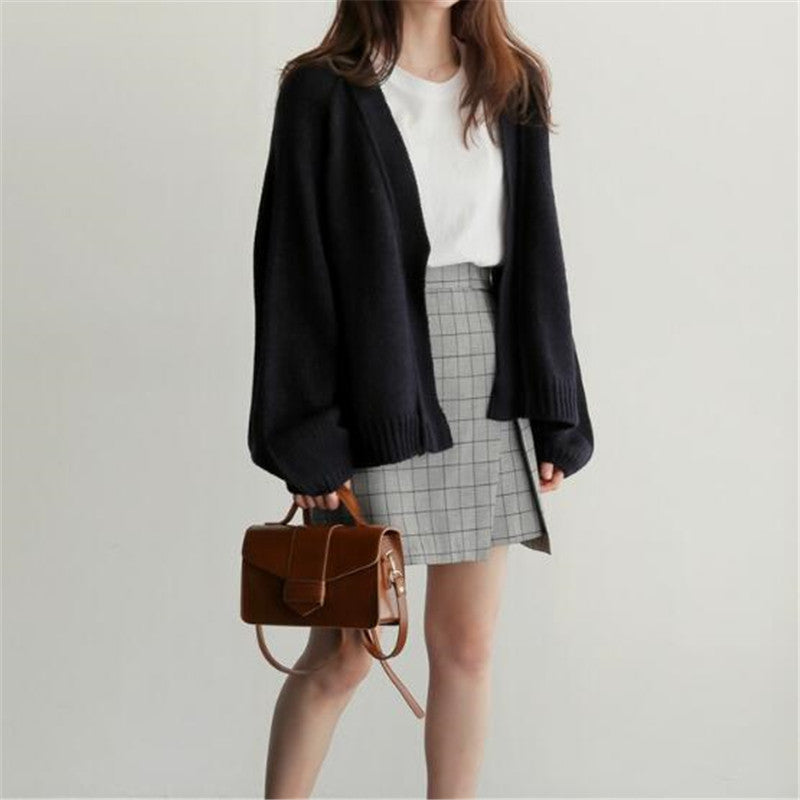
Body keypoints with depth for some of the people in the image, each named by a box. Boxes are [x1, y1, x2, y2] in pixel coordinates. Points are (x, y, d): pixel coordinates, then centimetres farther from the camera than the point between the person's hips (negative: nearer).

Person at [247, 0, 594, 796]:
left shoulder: (511, 86, 9)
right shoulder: (325, 92, -4)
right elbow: (293, 267, -7)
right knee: (345, 649, 1)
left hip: (490, 382, 4)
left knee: (466, 642, 8)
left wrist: (555, 417, 5)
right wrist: (308, 443, -11)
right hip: (381, 394, -4)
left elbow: (536, 249, 9)